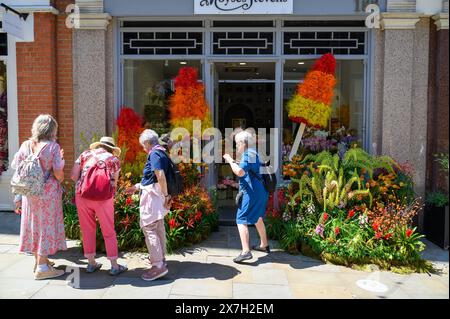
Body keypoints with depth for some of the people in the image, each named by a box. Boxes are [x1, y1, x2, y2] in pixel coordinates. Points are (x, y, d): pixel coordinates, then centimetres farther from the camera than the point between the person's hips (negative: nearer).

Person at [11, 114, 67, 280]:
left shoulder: (25, 145, 3)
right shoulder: (53, 146, -12)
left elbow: (18, 171, 4)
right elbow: (58, 174, -14)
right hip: (48, 192, -5)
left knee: (34, 224, 17)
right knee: (47, 225, 4)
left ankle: (39, 260, 32)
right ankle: (41, 267, 9)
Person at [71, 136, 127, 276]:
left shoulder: (85, 154, 15)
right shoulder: (114, 159, 10)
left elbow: (73, 175, 7)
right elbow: (114, 182, 6)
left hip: (81, 195, 2)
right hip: (103, 196, -2)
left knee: (87, 229, 15)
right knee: (109, 231, 7)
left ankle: (91, 263, 25)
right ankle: (114, 266, 13)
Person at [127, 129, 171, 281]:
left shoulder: (154, 153, -15)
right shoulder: (161, 152, 16)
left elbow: (160, 176, -25)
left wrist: (166, 196, -20)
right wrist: (137, 186, 26)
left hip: (153, 195, -10)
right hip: (157, 195, 10)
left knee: (148, 227, -9)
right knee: (158, 226, 19)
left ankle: (158, 265, -9)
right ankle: (160, 257, 32)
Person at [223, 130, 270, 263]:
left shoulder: (249, 154, -15)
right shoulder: (253, 153, 16)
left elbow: (240, 172, -27)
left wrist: (230, 161, -14)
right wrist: (233, 162, 15)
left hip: (251, 193, -11)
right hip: (259, 191, 11)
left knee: (241, 220, -8)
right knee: (257, 218, 24)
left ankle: (246, 251, -13)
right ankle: (264, 245, 37)